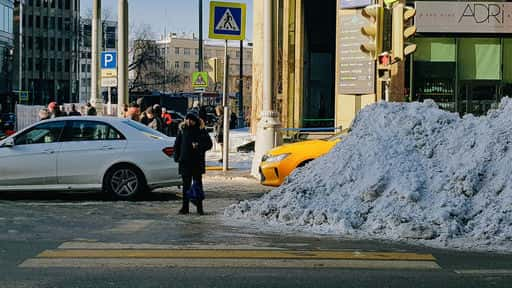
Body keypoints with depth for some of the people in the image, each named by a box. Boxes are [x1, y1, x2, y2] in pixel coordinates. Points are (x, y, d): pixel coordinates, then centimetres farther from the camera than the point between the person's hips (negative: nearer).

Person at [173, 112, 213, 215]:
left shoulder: (201, 130, -1)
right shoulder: (182, 129, 5)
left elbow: (209, 144, -1)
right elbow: (177, 144, 10)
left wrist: (198, 146, -16)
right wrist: (177, 156, 0)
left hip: (197, 162, -2)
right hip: (185, 162, 2)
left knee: (198, 184, 3)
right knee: (186, 184, 6)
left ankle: (199, 207, 7)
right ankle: (185, 207, 11)